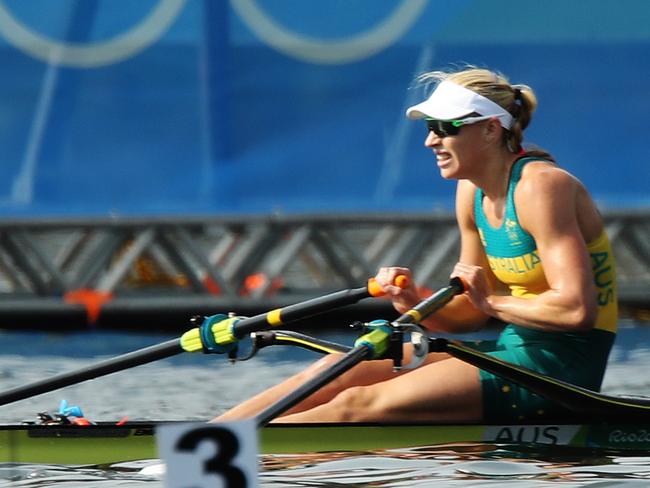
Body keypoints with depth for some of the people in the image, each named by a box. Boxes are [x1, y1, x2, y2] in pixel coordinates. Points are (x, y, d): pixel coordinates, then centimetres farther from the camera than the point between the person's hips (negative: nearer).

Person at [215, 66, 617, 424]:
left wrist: (492, 301, -13)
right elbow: (472, 314, 12)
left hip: (561, 364, -9)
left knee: (358, 405, -17)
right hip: (517, 350, 9)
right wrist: (415, 303, -7)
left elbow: (577, 309, -25)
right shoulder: (472, 191, 11)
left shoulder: (540, 186, -17)